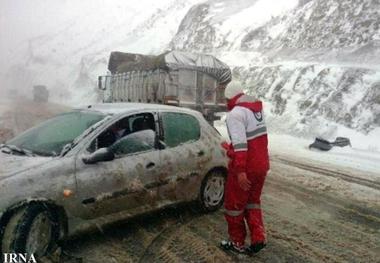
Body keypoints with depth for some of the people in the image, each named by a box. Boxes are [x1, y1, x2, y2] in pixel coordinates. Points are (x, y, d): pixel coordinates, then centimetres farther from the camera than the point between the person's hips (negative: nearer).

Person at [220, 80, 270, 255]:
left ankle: (237, 243, 23)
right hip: (262, 164, 8)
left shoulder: (235, 113, -17)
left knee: (234, 204, 10)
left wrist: (240, 171, -27)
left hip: (245, 167, -8)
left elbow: (240, 143, -26)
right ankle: (258, 238, 19)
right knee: (253, 201, 23)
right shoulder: (256, 108, 10)